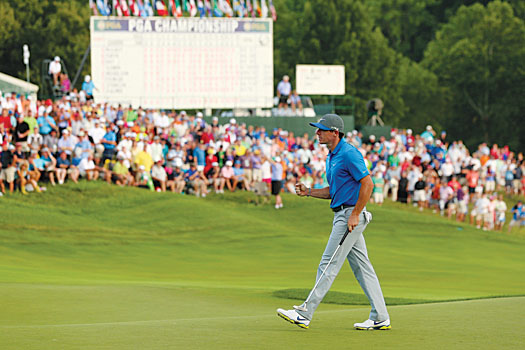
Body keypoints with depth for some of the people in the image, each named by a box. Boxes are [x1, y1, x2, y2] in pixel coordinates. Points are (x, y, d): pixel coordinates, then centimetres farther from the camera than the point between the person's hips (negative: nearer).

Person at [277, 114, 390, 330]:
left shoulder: (349, 154, -15)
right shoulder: (332, 157, 16)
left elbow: (367, 184, -19)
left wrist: (355, 214, -21)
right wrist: (308, 192, 8)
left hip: (351, 214, -10)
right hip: (343, 215, 10)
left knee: (328, 265, -9)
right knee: (362, 267, 9)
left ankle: (305, 314, -8)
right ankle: (380, 318, 10)